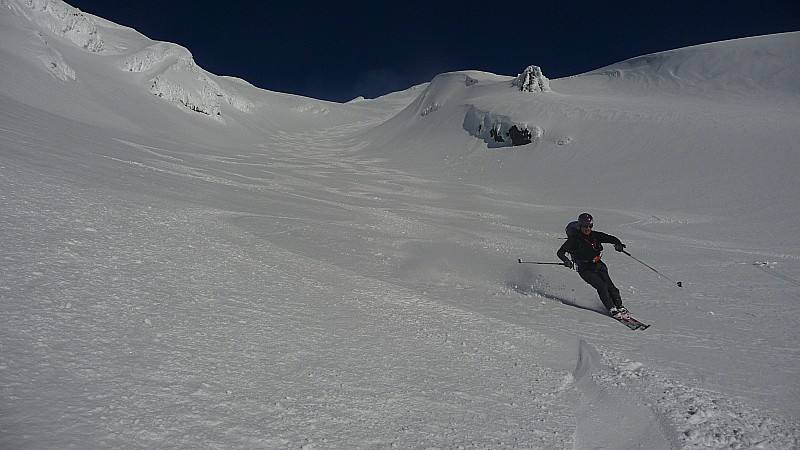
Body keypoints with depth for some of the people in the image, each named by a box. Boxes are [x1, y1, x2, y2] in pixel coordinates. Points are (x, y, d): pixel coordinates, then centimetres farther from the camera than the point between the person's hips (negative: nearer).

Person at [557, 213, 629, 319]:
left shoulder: (595, 235, -1)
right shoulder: (574, 239, -12)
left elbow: (611, 238, 0)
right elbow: (560, 252, -15)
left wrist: (618, 244, -22)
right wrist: (566, 260, -34)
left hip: (598, 265, 4)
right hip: (585, 269, -4)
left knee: (610, 286, -7)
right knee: (601, 286, -17)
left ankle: (620, 307, 10)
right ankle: (612, 309, -5)